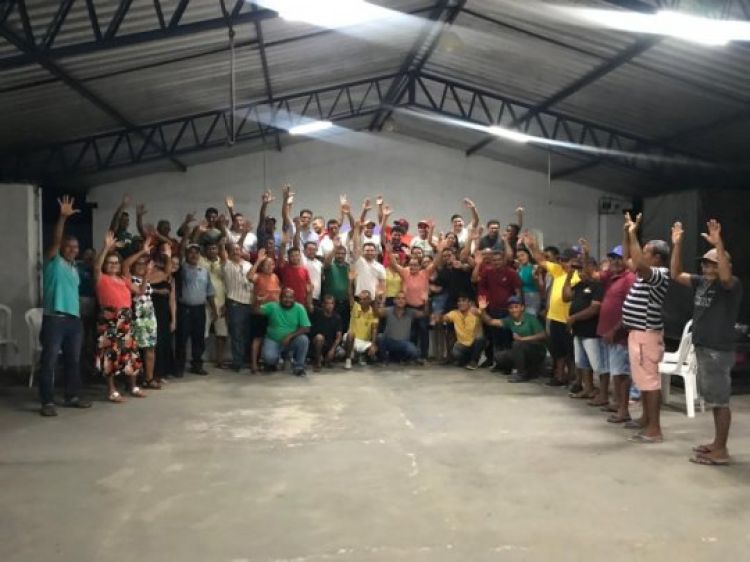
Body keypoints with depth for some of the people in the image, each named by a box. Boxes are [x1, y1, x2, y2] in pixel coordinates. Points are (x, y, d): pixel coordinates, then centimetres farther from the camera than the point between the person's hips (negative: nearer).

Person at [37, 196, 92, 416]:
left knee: (73, 360, 11)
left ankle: (72, 397, 20)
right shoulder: (53, 261, 2)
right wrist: (63, 217, -26)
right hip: (54, 319, -7)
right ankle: (47, 402, -1)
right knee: (49, 361, -4)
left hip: (74, 319, 7)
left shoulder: (74, 269, 20)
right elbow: (55, 240, -14)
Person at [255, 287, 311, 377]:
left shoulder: (299, 308, -9)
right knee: (269, 357, -30)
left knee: (303, 339, -29)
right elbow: (258, 311, -19)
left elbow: (306, 328, -13)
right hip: (273, 341, -1)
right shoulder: (272, 306, -7)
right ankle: (273, 361, 12)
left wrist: (290, 336, -22)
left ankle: (298, 366, -5)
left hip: (292, 341, 1)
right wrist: (257, 302, -40)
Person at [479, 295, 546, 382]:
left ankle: (521, 374, -15)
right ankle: (531, 370, 5)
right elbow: (490, 322, -6)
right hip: (522, 351, 7)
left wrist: (522, 339, -22)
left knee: (517, 344, -31)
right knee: (499, 358, -8)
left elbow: (543, 336, -18)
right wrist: (483, 310, -24)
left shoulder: (531, 318, -14)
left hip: (537, 351, -7)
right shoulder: (509, 320, 0)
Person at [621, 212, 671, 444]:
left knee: (650, 381, -6)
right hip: (637, 332, 10)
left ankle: (654, 429, -2)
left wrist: (633, 235, -27)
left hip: (647, 334, -10)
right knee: (643, 379, 18)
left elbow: (638, 265, -36)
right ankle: (646, 418, 30)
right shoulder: (646, 274, 12)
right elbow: (631, 260, 25)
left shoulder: (659, 275, -16)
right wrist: (630, 233, 13)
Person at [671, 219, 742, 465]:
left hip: (719, 351, -8)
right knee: (714, 399, 16)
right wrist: (677, 245, 3)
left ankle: (721, 451, 4)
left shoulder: (732, 285, -12)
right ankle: (717, 443, 27)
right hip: (702, 348, 8)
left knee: (720, 400, -3)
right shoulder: (701, 282, 9)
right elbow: (676, 274, 12)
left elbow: (725, 276, -34)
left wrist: (718, 244, -40)